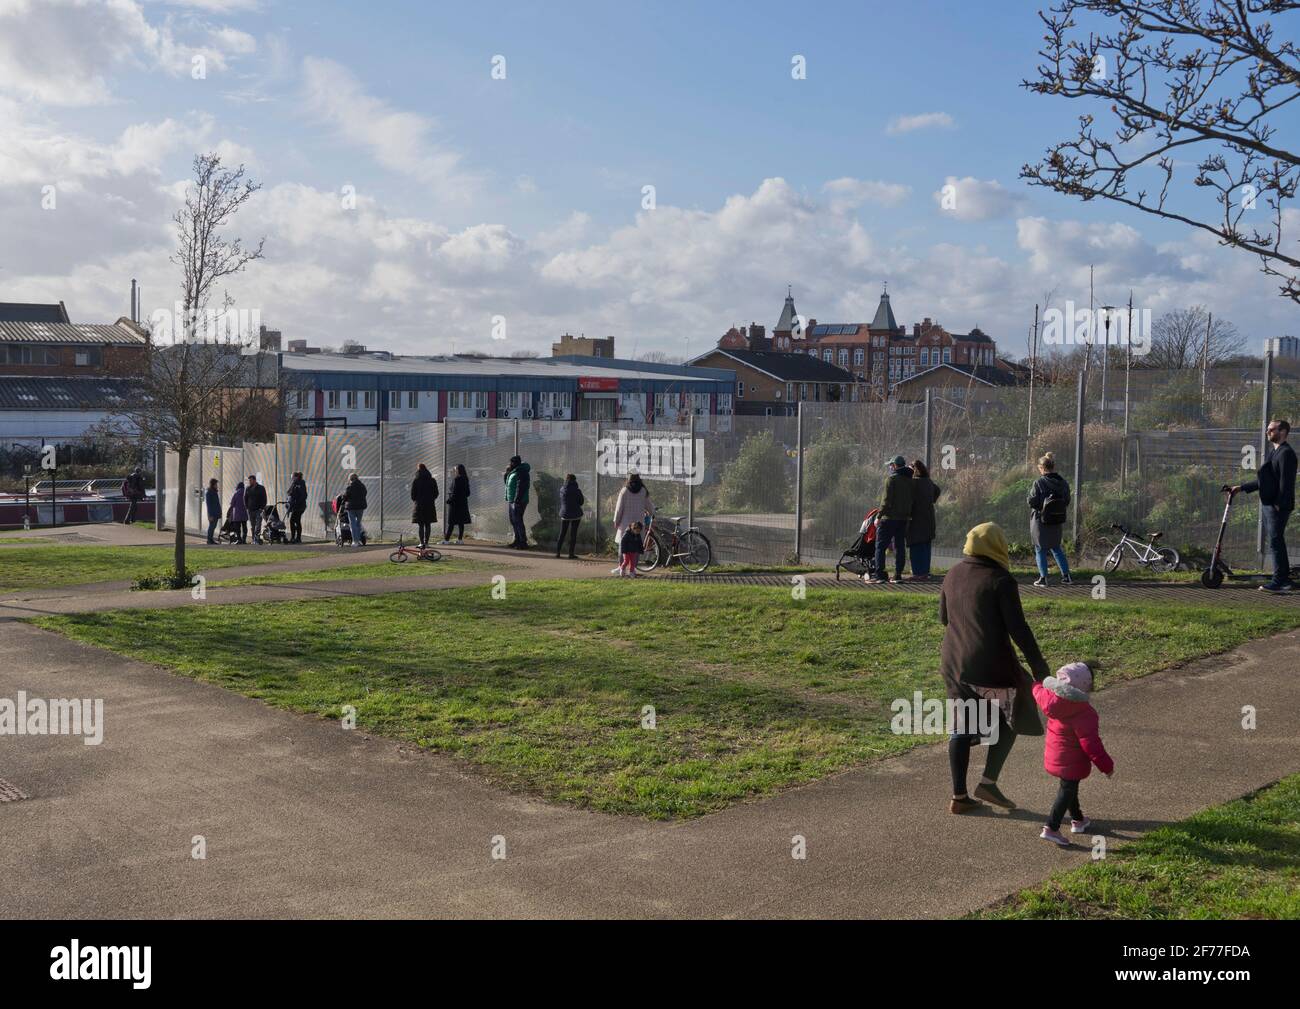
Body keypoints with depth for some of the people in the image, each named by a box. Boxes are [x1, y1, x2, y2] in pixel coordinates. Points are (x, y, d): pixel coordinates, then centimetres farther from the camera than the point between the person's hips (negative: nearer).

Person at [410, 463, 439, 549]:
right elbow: (436, 493, 6)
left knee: (421, 525, 0)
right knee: (428, 525, 10)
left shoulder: (415, 481, -8)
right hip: (430, 505, 3)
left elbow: (412, 494, -5)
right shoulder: (432, 481, 2)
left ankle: (422, 543, -4)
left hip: (419, 505, -3)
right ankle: (426, 542, 13)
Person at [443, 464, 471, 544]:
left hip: (455, 502, -7)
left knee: (451, 522, -5)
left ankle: (447, 539, -5)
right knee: (461, 522, 9)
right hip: (463, 503, 7)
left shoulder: (456, 480, -17)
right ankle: (460, 539, 10)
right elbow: (468, 493, 11)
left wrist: (449, 500, -7)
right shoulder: (465, 480, 6)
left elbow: (454, 493, -17)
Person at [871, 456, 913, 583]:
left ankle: (880, 575, -7)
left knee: (880, 546, -2)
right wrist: (908, 515, 15)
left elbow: (886, 500, -14)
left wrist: (879, 516, -9)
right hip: (904, 519, 7)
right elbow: (912, 500, 12)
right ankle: (898, 575, 9)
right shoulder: (910, 481, 11)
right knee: (900, 547, 11)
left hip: (889, 518, -7)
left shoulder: (892, 479, -11)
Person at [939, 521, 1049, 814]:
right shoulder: (1000, 579, -14)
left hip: (954, 663, 6)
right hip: (991, 665, -6)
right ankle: (988, 782, 5)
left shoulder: (953, 574, 6)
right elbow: (1018, 627, -16)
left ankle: (959, 796, 15)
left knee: (961, 727, 13)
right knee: (1012, 717, 14)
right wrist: (1038, 664, -10)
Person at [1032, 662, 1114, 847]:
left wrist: (1038, 684, 39)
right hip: (1072, 762, -8)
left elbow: (1040, 693, 15)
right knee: (1066, 792, 3)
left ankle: (1077, 819, 42)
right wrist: (1106, 765, -17)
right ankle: (1051, 828, 1)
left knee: (1069, 788, 24)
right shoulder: (1083, 713, -30)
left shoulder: (1051, 698, -11)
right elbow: (1090, 743, -27)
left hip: (1054, 755, 8)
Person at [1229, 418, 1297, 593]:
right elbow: (1264, 480, 23)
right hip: (1268, 504, 10)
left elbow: (1286, 482, -20)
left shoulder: (1286, 453, -14)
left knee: (1276, 541, -8)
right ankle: (1285, 579, 21)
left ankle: (1279, 581, -5)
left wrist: (1279, 504, -21)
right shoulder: (1273, 451, 19)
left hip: (1278, 506, -10)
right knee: (1275, 541, 13)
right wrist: (1241, 488, 19)